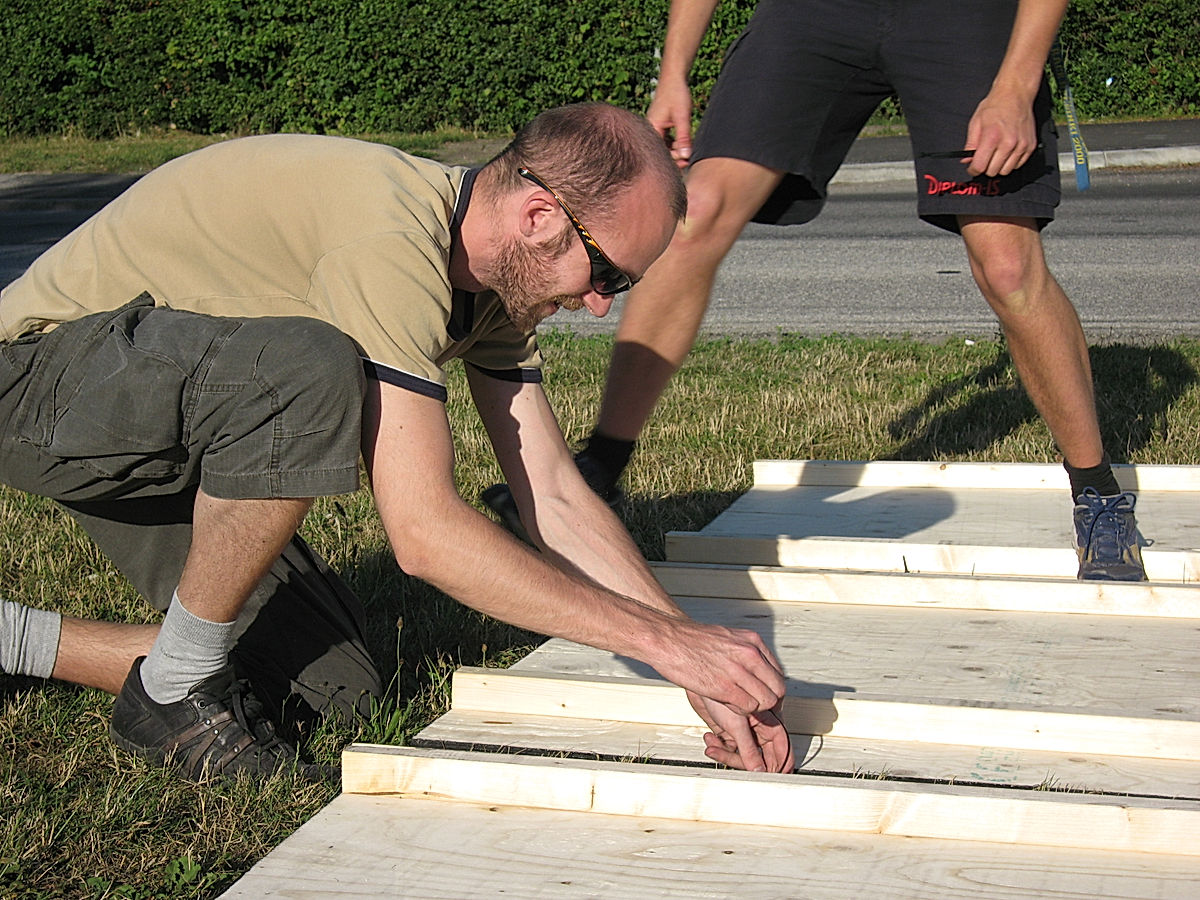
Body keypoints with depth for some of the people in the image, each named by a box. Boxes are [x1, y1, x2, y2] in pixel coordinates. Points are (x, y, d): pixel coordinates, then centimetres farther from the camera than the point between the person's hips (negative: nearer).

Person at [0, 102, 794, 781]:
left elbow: (557, 498, -2)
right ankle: (177, 686, -14)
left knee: (333, 691, 0)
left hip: (192, 430, 9)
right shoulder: (392, 237, -31)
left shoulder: (499, 272, -2)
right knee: (312, 371, -37)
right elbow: (424, 530, -35)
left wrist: (703, 668, -11)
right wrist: (665, 639, -32)